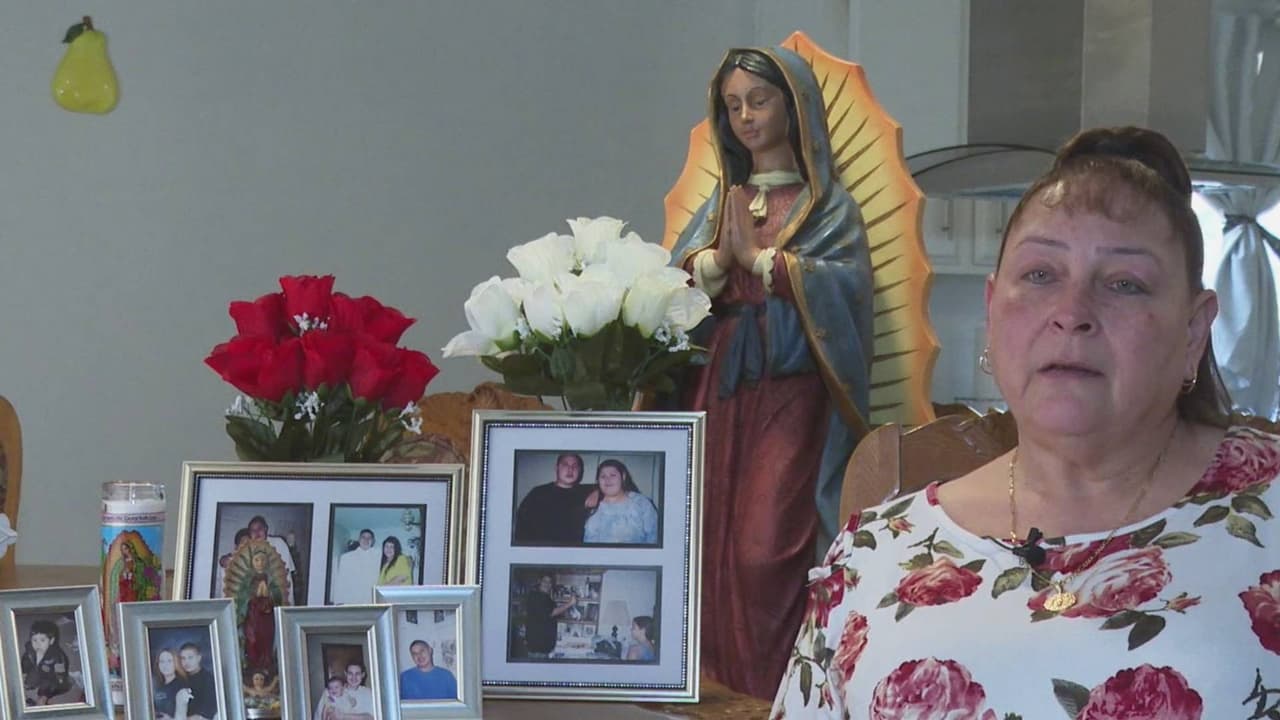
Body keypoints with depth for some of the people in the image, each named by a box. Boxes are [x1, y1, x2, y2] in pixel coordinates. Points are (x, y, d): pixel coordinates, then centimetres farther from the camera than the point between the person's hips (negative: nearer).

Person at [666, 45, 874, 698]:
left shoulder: (827, 204, 3)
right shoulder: (721, 199, 16)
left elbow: (843, 283, -14)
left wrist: (755, 255, -12)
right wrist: (720, 256, -11)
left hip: (790, 394, -4)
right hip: (713, 388, 5)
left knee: (763, 551, -13)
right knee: (710, 542, 1)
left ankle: (767, 694, -4)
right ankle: (715, 687, 10)